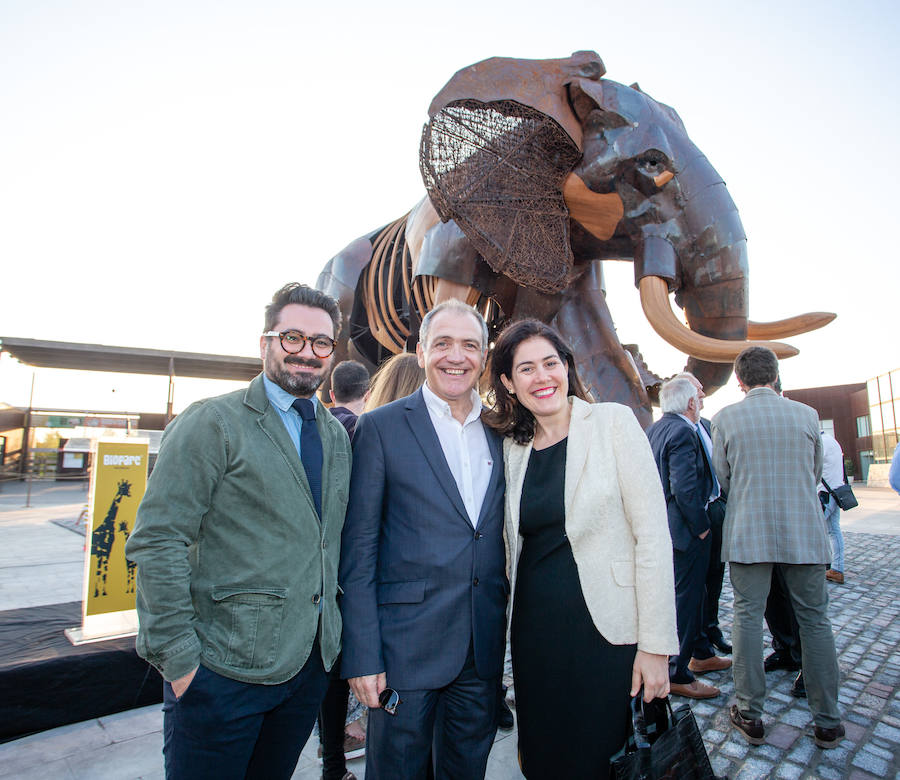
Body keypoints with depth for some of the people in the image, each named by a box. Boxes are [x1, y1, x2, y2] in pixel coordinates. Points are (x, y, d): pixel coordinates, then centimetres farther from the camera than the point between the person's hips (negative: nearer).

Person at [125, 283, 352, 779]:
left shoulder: (338, 436, 8)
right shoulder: (212, 423, -11)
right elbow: (156, 542, -14)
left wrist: (335, 635, 9)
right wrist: (177, 657, -15)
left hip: (310, 664, 6)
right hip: (221, 670, -5)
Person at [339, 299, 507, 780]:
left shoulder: (501, 431, 5)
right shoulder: (380, 428, -8)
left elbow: (501, 537, 10)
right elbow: (358, 550, -9)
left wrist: (501, 628, 7)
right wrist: (362, 656, -11)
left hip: (483, 649, 5)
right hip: (407, 645, -4)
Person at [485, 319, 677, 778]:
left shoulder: (613, 421, -8)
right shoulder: (513, 447, 5)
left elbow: (653, 534, -10)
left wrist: (656, 644, -12)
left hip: (606, 631, -4)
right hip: (534, 633, 4)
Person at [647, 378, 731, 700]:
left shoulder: (653, 429, 9)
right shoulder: (684, 432, -20)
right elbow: (684, 488, -27)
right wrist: (701, 525, -15)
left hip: (663, 525, 10)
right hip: (685, 530, -10)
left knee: (694, 593, 23)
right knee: (686, 598, 1)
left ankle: (699, 655, 39)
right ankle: (678, 674, 13)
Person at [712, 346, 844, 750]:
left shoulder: (726, 418, -4)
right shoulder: (807, 414, 2)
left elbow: (722, 478, 4)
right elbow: (815, 472, 14)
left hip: (748, 533, -2)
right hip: (804, 532, 2)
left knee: (747, 618, 6)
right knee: (814, 621, 12)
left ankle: (750, 715, 14)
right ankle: (827, 722, 22)